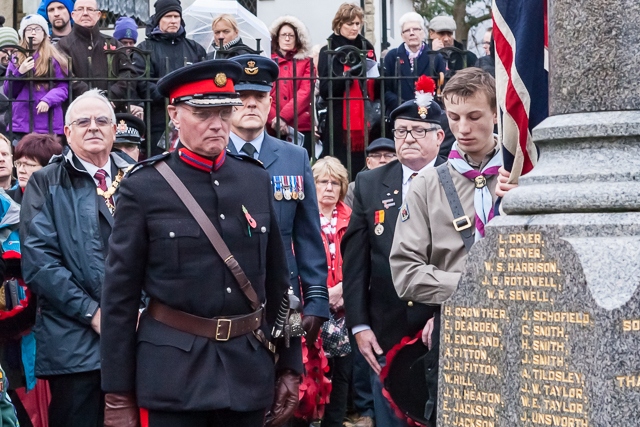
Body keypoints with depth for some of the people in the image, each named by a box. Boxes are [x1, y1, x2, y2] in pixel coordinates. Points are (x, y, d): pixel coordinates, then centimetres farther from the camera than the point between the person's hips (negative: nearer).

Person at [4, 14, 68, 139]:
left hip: (48, 123, -2)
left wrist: (48, 100, -18)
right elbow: (8, 91, 10)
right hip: (21, 121, 2)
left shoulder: (54, 58, 6)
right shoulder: (16, 58, 14)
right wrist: (19, 73, -7)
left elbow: (64, 87, 0)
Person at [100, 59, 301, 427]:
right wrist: (119, 395, -5)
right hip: (172, 372, -3)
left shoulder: (257, 180, 7)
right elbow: (120, 296, -4)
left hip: (249, 369, 3)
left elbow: (278, 281, 11)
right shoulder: (143, 188, -5)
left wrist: (289, 365, 9)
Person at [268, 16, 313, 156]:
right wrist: (274, 119, -13)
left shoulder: (305, 62, 12)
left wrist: (284, 116, -13)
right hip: (274, 129, 0)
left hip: (302, 128, 0)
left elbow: (305, 92, -1)